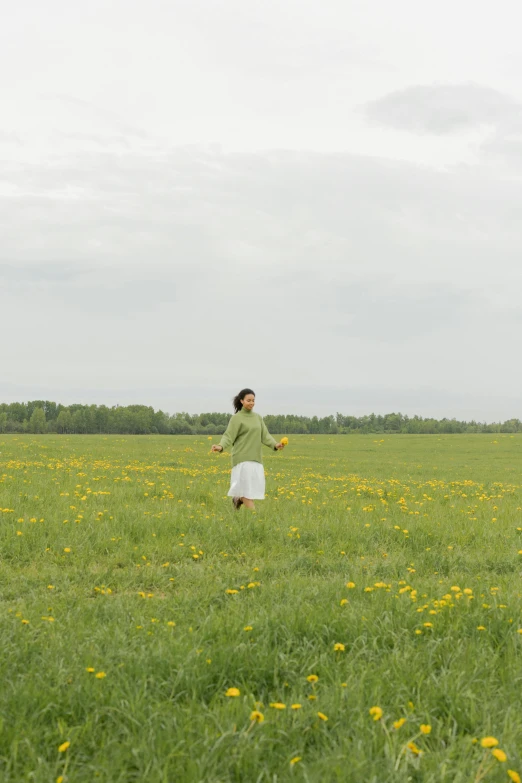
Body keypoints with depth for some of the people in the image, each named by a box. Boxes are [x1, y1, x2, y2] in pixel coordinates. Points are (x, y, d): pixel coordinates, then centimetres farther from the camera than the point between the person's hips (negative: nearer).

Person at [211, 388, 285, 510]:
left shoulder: (257, 417, 13)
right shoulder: (237, 418, -4)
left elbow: (264, 436, 6)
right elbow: (229, 436, -11)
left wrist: (275, 445, -12)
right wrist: (221, 447, -31)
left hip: (256, 458, 6)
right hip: (243, 458, -6)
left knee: (256, 486, 3)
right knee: (247, 487, -9)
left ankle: (238, 499, 29)